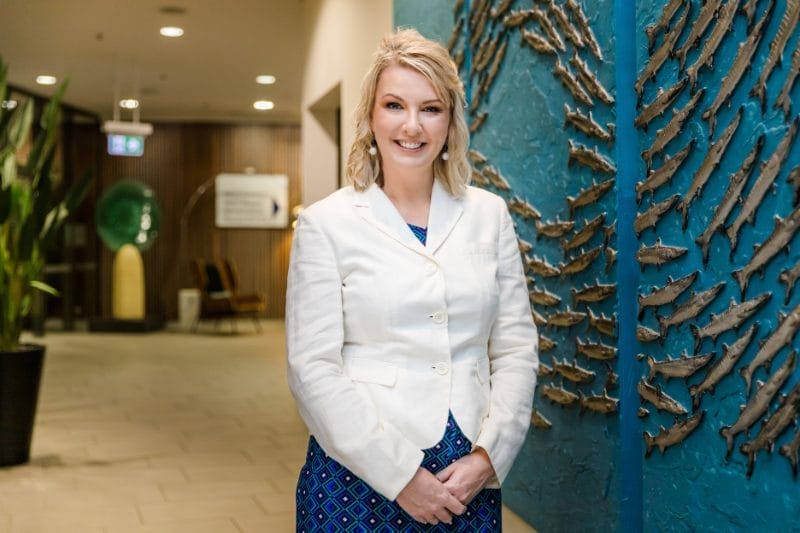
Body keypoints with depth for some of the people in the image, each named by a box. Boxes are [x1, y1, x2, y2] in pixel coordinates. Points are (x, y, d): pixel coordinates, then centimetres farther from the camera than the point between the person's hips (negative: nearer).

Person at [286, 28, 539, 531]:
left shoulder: (490, 214, 4)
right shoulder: (326, 224, -4)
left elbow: (516, 348, 3)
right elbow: (314, 367, -8)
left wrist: (486, 457, -8)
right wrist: (400, 473, -13)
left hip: (470, 475, 3)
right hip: (362, 474, -2)